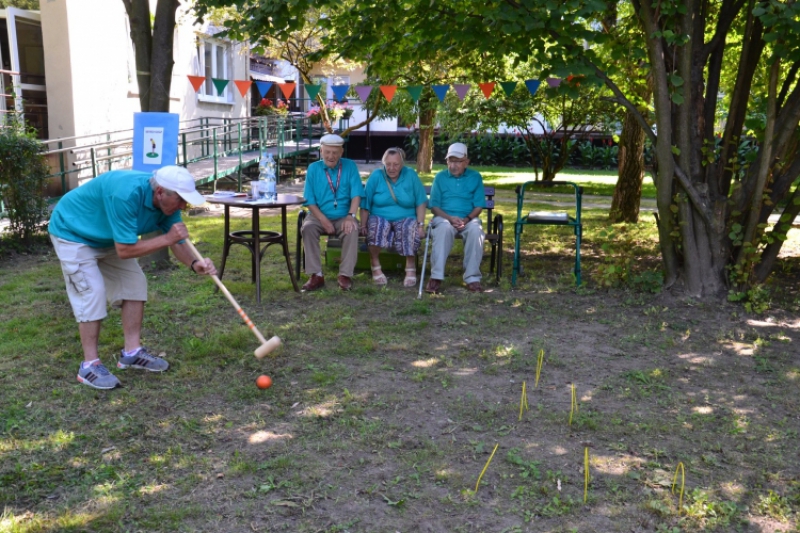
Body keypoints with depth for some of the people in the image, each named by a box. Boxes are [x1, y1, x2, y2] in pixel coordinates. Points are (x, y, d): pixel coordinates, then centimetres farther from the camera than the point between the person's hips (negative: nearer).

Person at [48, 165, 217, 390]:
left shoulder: (167, 202, -16)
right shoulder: (127, 194, -40)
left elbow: (177, 243, -9)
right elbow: (124, 250, -37)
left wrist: (194, 263, -28)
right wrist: (167, 238, -33)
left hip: (106, 237, 8)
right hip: (72, 232, -8)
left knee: (134, 283, 2)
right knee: (92, 292, -15)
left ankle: (132, 352, 11)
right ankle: (90, 365, -3)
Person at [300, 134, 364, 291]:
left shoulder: (350, 166, 2)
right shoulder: (313, 168, 2)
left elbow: (356, 194, -6)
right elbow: (309, 200, -2)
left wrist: (350, 216, -22)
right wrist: (323, 220, -16)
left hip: (343, 217, -1)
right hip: (319, 216, 1)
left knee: (352, 229, -32)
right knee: (307, 228, -30)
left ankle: (345, 275, -27)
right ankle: (316, 275, -27)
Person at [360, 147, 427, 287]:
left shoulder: (411, 175, 0)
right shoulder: (376, 176, -2)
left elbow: (420, 203, 0)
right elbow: (365, 204, -1)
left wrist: (421, 224, -10)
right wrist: (363, 225, -8)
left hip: (405, 219, 0)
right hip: (380, 218, 0)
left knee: (411, 228, -34)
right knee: (376, 225, -34)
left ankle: (411, 267, -19)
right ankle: (375, 264, -17)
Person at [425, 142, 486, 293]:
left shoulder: (475, 177, 9)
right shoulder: (440, 177, 8)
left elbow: (479, 205, 3)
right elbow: (434, 206, 2)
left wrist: (467, 219, -16)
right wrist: (450, 218, -16)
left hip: (468, 219, 1)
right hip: (444, 218, -1)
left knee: (476, 230, -34)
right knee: (444, 228, -37)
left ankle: (472, 278, -31)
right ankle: (436, 277, -39)